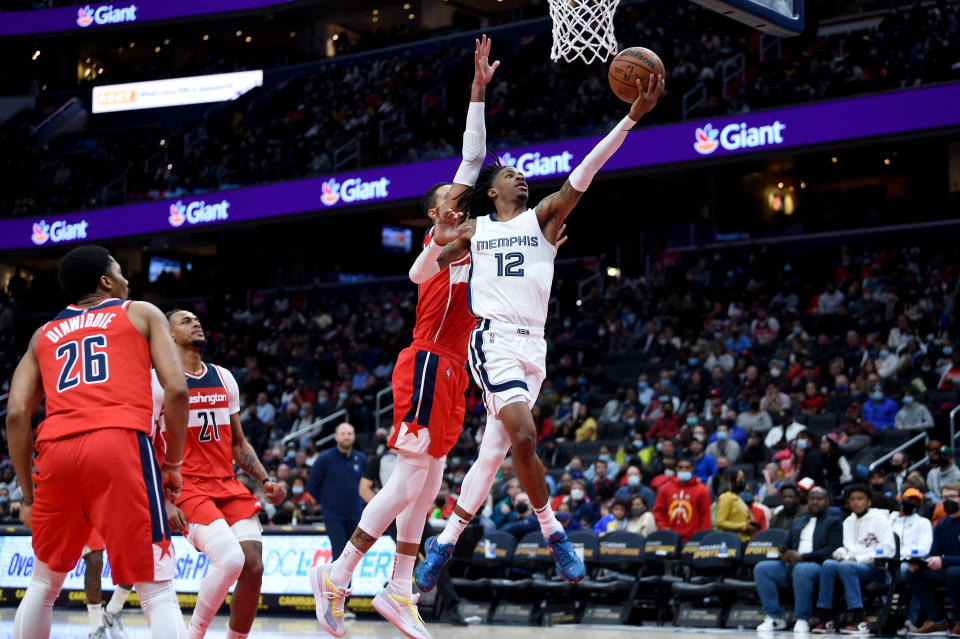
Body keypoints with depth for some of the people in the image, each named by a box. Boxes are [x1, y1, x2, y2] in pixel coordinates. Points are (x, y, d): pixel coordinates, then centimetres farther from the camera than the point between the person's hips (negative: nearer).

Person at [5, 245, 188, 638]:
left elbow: (17, 414, 14)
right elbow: (176, 390, 4)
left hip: (56, 450, 4)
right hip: (121, 443, -4)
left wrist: (28, 495, 20)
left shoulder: (43, 335, 27)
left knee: (44, 584, 24)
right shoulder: (142, 313, 19)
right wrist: (173, 464, 13)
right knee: (157, 592, -3)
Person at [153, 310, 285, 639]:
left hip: (228, 485, 6)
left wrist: (266, 480, 7)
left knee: (254, 568, -10)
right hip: (187, 486, -6)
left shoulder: (224, 378, 17)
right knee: (231, 560, -25)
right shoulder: (159, 380, -2)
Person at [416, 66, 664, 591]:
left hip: (533, 346, 3)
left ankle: (444, 542, 15)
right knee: (524, 435, -23)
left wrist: (633, 117, -9)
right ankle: (553, 532, -9)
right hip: (494, 339, -3)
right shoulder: (473, 230, 12)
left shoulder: (543, 217, 13)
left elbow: (587, 169, 1)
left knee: (493, 451, 4)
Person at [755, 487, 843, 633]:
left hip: (818, 565, -6)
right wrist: (784, 554, -1)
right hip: (791, 565, 6)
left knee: (801, 570, -41)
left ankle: (802, 619, -29)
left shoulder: (834, 521, 9)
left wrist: (802, 556, -15)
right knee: (761, 568, -19)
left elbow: (833, 549, -5)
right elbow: (788, 546, 27)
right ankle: (775, 618, -17)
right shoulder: (797, 522, 28)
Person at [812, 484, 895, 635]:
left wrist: (858, 559, -12)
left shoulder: (879, 519, 3)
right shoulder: (848, 521, 23)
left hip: (874, 568, -5)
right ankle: (826, 618, -27)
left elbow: (889, 549, -7)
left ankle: (860, 621, -38)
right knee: (828, 564, -25)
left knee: (846, 566, -35)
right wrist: (841, 553, -1)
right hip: (850, 562, 5)